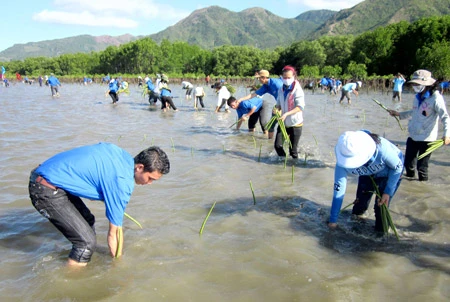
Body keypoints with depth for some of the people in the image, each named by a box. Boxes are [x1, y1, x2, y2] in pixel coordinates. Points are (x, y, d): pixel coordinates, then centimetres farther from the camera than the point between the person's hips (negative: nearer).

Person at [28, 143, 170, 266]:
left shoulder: (119, 152, 4)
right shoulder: (122, 182, -20)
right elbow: (114, 233, -11)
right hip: (46, 191, -10)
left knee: (88, 221, 19)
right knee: (87, 242, -10)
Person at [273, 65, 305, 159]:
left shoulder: (297, 90, -14)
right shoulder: (281, 90, 3)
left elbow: (300, 107, -22)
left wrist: (286, 114, -34)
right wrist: (276, 108, -13)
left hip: (295, 124, -5)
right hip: (283, 123, 5)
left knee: (293, 149, 2)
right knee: (278, 145, 0)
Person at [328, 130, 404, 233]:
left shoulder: (381, 148, -44)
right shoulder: (342, 163, -34)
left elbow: (398, 167, -23)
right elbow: (338, 191, -25)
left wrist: (388, 192, -25)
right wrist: (333, 220, -19)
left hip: (390, 172, -3)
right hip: (368, 174, 3)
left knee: (381, 205, -10)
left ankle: (381, 232, 17)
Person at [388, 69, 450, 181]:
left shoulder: (436, 97, -15)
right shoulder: (418, 96, 8)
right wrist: (399, 114, 20)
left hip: (426, 138, -7)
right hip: (413, 136, 7)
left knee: (422, 166, 1)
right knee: (408, 163, 16)